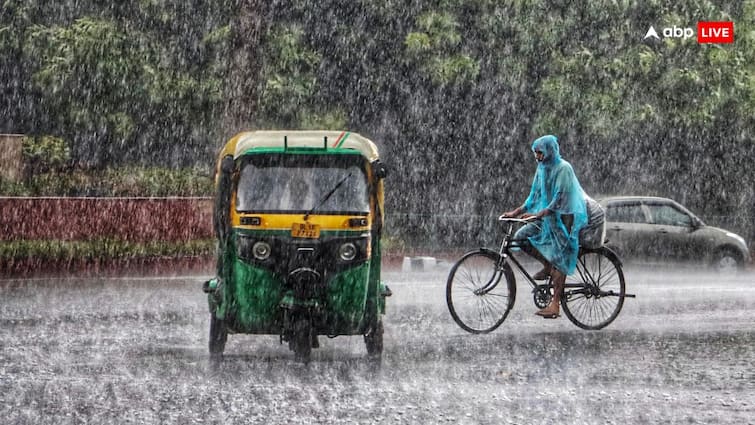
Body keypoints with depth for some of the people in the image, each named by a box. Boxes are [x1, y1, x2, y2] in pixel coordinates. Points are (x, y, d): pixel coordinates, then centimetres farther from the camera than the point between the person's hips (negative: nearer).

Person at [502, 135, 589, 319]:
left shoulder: (563, 169, -16)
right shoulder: (542, 168, 9)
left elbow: (559, 199, -23)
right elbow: (534, 195, 12)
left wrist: (538, 214, -32)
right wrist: (516, 212, 0)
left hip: (564, 219, -8)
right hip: (547, 219, 8)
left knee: (559, 261, -11)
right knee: (521, 237, -7)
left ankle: (554, 305, -12)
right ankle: (547, 266, 10)